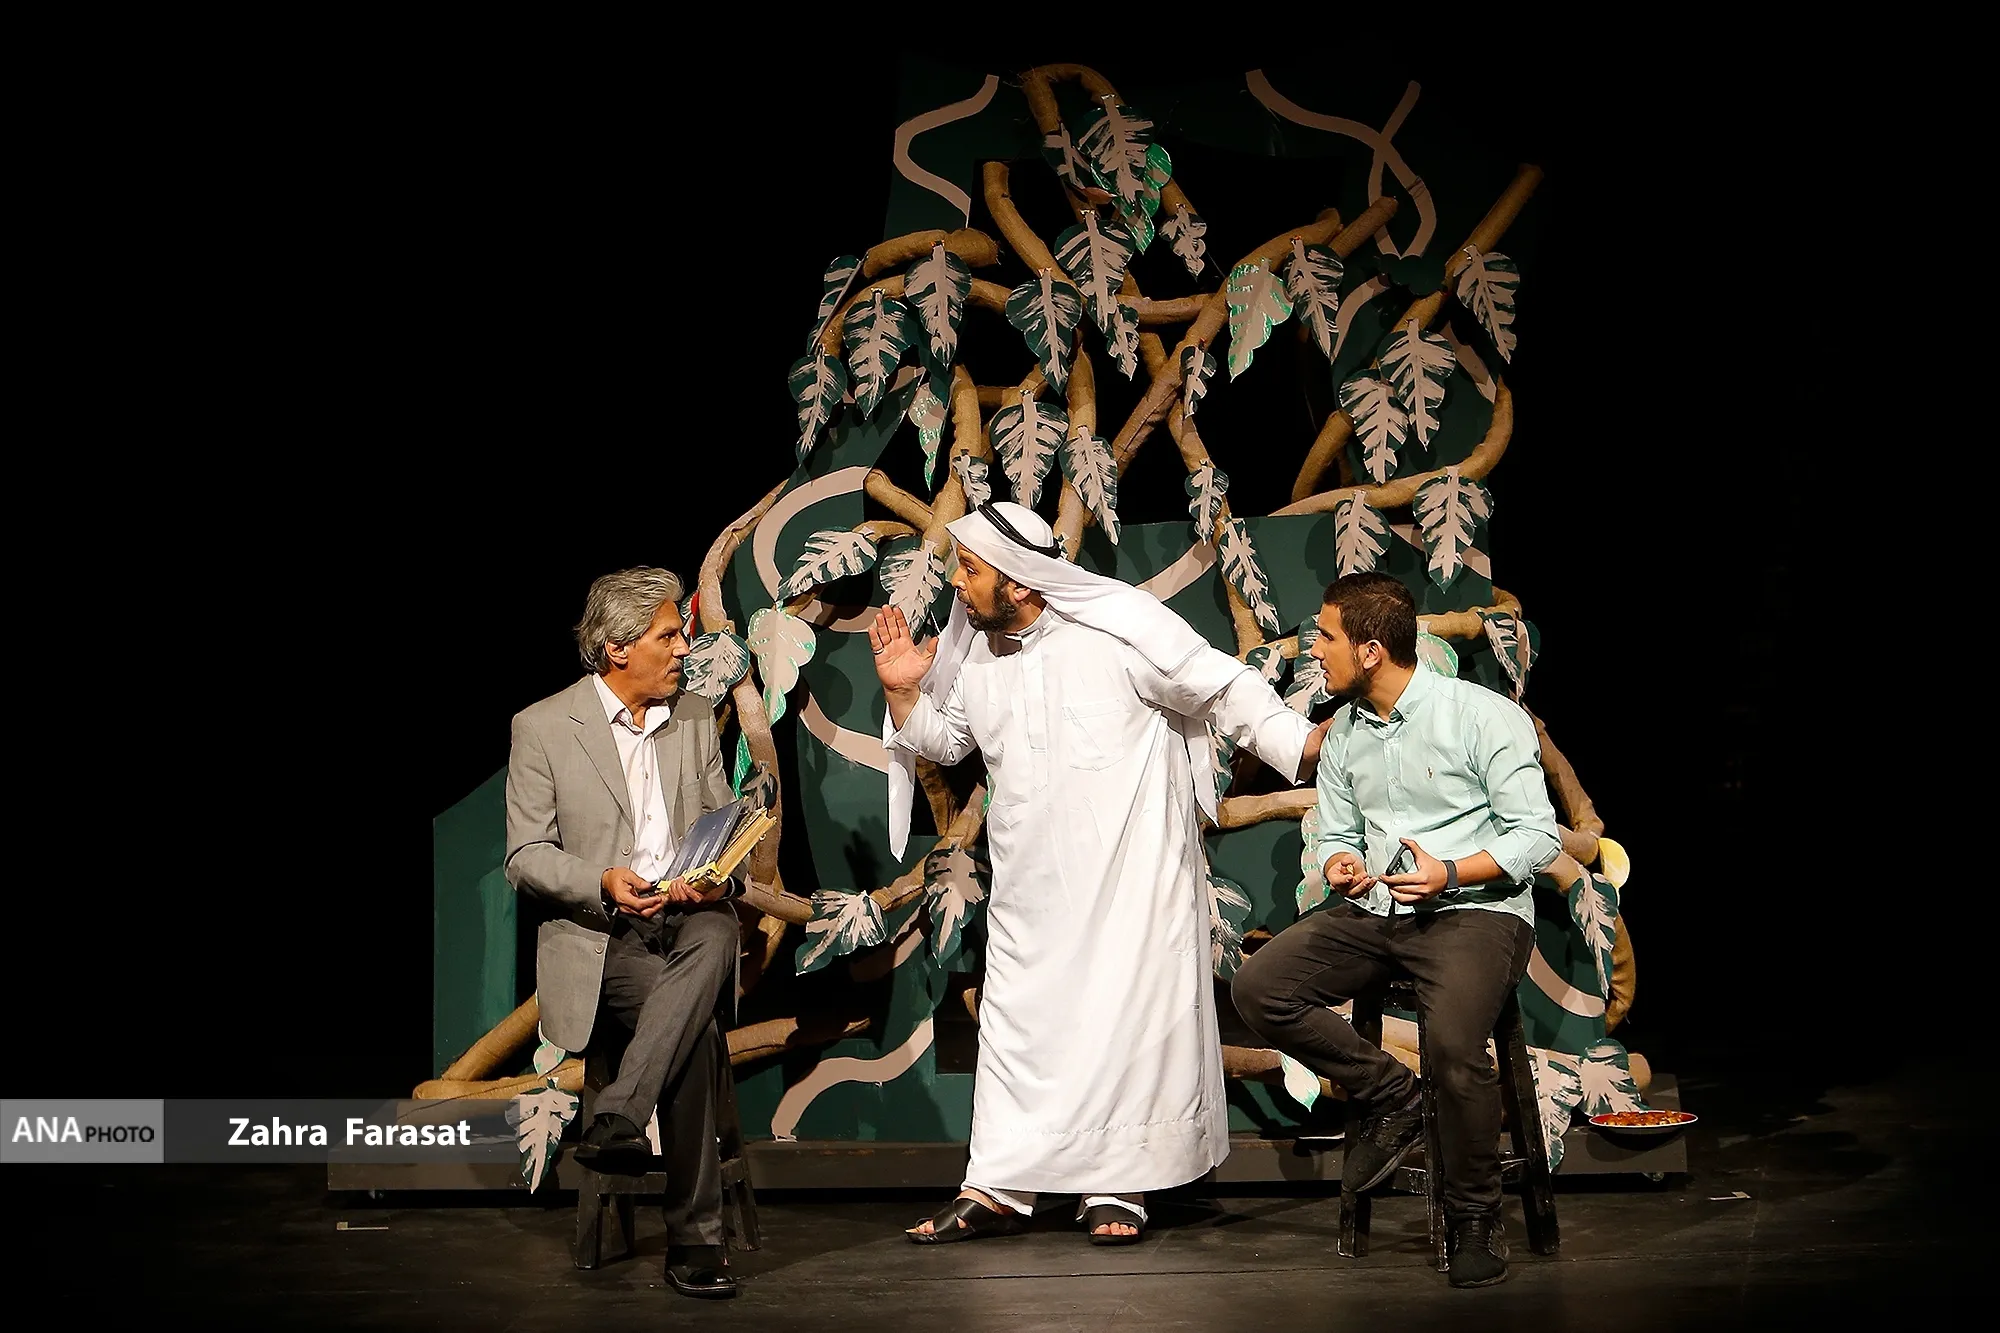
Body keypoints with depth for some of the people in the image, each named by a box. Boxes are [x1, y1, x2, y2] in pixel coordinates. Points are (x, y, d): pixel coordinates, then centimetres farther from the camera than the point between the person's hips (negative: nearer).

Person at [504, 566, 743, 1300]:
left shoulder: (696, 718, 15)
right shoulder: (542, 727, 0)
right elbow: (525, 856, -2)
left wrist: (718, 877, -8)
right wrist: (602, 882, -22)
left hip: (688, 918, 4)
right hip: (597, 934, -4)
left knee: (718, 932, -35)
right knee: (694, 1028, -33)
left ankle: (615, 1120, -38)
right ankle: (694, 1236, -27)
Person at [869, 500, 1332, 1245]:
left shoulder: (1120, 626, -12)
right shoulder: (971, 652, 7)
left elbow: (1224, 690, -8)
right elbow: (943, 740, 20)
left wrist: (1305, 745, -15)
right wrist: (903, 692, 1)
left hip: (1131, 873, -5)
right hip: (1030, 884, 5)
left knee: (1129, 1016, -1)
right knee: (1015, 1022, 5)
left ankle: (1118, 1190, 8)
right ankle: (999, 1191, 10)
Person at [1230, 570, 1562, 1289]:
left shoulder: (1486, 716, -8)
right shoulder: (1343, 733, 12)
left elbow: (1538, 836, -9)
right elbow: (1335, 835, 19)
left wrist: (1451, 873, -23)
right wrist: (1340, 867, -6)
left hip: (1476, 909, -6)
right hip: (1376, 910, 6)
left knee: (1453, 1044, -34)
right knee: (1257, 986, -16)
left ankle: (1474, 1213, -10)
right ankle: (1386, 1093, 1)